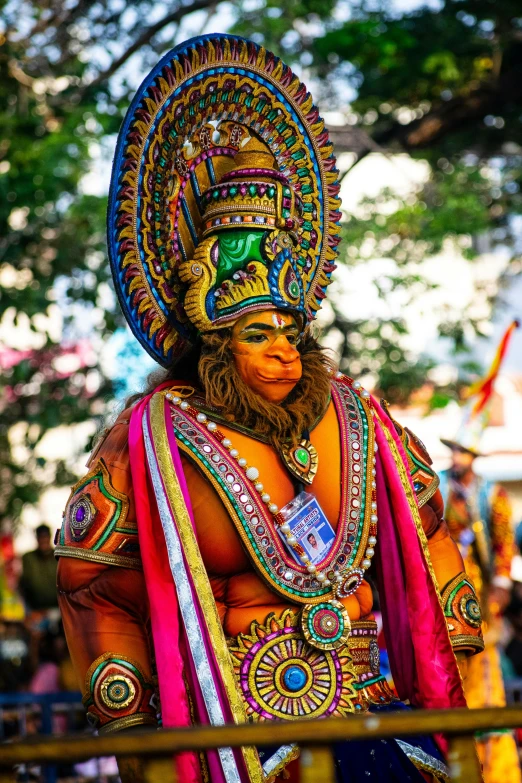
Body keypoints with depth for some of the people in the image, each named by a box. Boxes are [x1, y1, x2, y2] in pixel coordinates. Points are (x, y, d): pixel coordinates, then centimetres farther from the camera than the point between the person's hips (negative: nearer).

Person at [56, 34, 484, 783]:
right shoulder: (156, 437, -2)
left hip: (368, 698, 4)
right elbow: (89, 568, 4)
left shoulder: (351, 415, 8)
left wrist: (452, 635, 19)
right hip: (237, 719, -4)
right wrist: (127, 708, 3)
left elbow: (418, 519, 20)